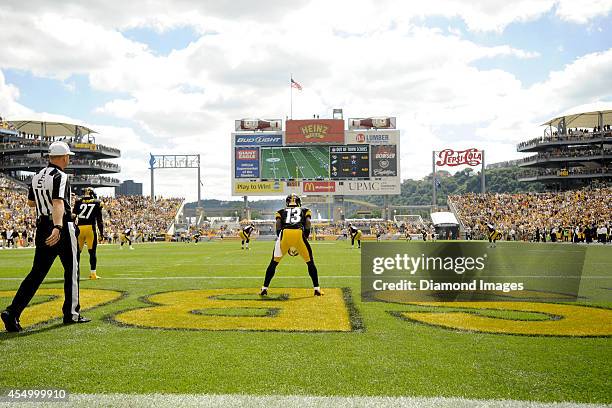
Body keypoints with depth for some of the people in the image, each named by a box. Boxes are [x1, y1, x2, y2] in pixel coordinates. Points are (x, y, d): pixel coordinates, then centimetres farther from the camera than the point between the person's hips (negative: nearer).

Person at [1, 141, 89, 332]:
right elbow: (58, 203, -29)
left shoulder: (37, 177, 11)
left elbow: (30, 202, 23)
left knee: (37, 272, 6)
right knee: (71, 270, 8)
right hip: (61, 228, -7)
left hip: (42, 228, 7)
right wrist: (57, 228, -41)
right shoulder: (60, 177, -14)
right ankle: (71, 313, 16)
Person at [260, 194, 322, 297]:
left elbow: (278, 223, 10)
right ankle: (317, 289, 11)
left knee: (274, 262, 15)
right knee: (310, 262, 15)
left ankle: (264, 288, 14)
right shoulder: (305, 210, 29)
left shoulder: (281, 212, 29)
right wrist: (305, 237, 15)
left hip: (285, 234, 1)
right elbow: (308, 223, 10)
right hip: (299, 234, 0)